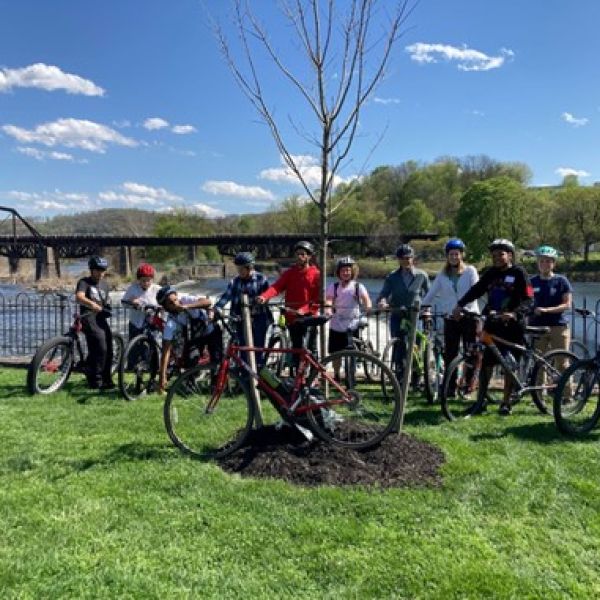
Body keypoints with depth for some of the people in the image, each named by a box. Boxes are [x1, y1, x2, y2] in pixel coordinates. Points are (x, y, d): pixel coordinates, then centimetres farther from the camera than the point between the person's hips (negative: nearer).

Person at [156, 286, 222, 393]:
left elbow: (207, 302, -43)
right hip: (194, 339, 1)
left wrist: (187, 306, -55)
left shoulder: (187, 300, -27)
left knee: (217, 360, -13)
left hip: (211, 332, -1)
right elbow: (166, 350, -31)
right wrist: (162, 375, -38)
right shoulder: (171, 323, -27)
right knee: (190, 361, -21)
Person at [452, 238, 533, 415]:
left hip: (512, 325, -4)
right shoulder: (491, 273, 10)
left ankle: (505, 402, 14)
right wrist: (460, 305, -9)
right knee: (487, 362, 2)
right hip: (492, 323, 4)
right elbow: (476, 290, 6)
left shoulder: (519, 273, -5)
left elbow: (528, 300, -13)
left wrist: (514, 314, -30)